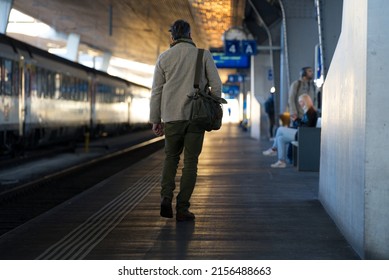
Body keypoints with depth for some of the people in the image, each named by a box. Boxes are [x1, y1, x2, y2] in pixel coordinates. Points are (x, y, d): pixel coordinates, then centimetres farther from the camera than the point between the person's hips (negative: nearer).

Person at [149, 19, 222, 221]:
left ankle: (166, 197, -1)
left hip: (172, 117, 1)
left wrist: (155, 120, 8)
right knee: (190, 162, 5)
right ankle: (182, 208, 2)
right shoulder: (204, 55, 2)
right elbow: (216, 85, -2)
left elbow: (156, 91, 3)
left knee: (171, 157, 19)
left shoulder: (164, 58, 4)